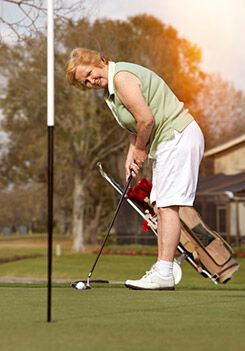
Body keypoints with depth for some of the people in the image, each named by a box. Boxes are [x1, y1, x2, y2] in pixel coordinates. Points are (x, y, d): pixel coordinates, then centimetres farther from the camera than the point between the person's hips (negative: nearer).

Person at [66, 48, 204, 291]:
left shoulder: (122, 77, -17)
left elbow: (146, 119, -20)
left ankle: (164, 273, -18)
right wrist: (131, 155, 9)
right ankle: (162, 267, 8)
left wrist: (141, 150, -5)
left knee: (168, 205, -14)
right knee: (159, 205, 7)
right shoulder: (110, 87, 15)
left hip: (178, 136, -11)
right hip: (167, 142, 11)